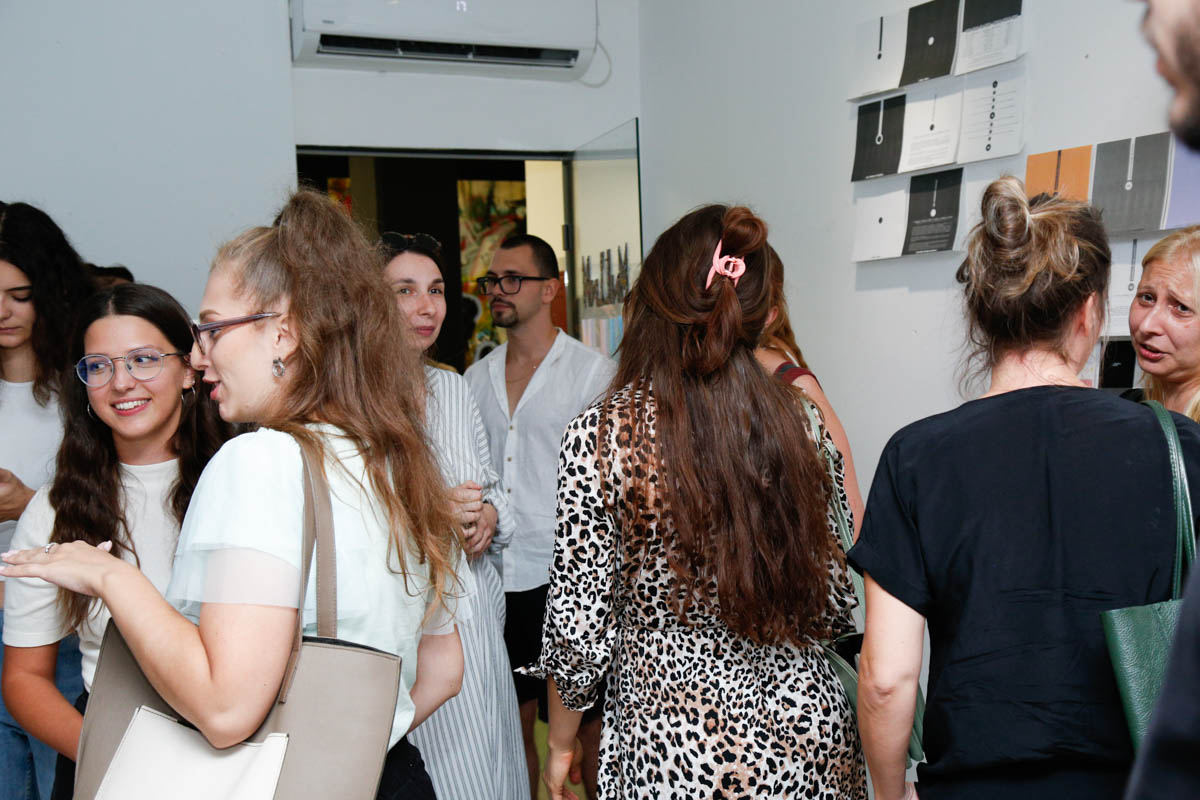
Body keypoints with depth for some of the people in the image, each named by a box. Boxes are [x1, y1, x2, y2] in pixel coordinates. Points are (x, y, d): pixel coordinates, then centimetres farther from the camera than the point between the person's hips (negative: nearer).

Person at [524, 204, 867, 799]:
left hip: (675, 751, -4)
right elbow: (839, 606, 1)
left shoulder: (600, 436, -18)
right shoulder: (799, 419, -7)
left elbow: (580, 633, -14)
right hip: (809, 728, 5)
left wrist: (560, 745, 3)